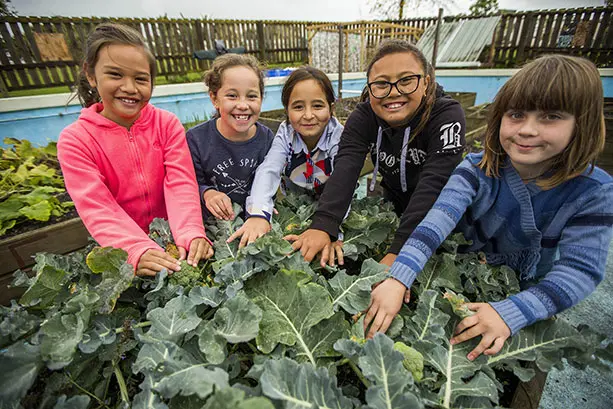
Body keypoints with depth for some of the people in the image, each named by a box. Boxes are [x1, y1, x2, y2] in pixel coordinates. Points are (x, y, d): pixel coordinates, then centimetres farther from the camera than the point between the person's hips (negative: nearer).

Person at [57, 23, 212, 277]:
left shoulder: (167, 124, -4)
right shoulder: (74, 140, -8)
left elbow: (181, 184, -15)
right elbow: (97, 208, -17)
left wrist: (191, 234, -31)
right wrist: (137, 250, -34)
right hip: (120, 249, 0)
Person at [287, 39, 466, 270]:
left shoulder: (447, 114, -24)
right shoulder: (363, 117, -16)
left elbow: (433, 183, -36)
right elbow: (345, 169, -32)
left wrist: (399, 251, -46)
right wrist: (323, 226, -47)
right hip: (393, 205, 2)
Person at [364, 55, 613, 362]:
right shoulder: (478, 169, -22)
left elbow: (581, 268, -23)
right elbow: (438, 221, -39)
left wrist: (510, 313, -39)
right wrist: (398, 278, -53)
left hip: (527, 290, 1)